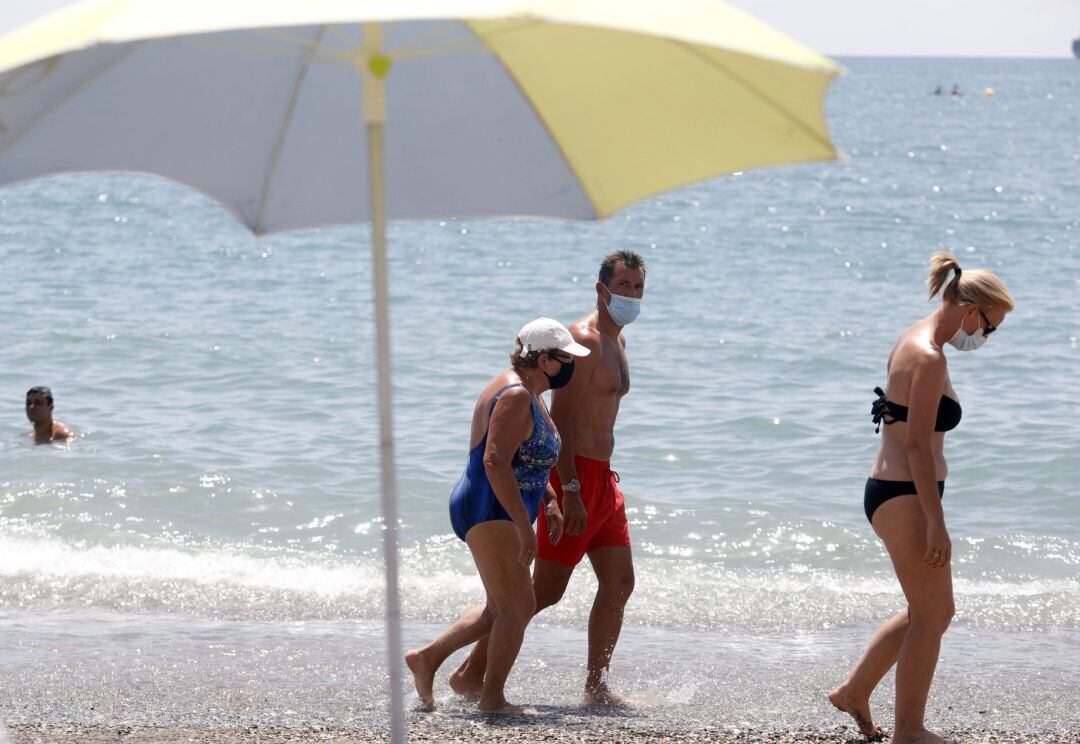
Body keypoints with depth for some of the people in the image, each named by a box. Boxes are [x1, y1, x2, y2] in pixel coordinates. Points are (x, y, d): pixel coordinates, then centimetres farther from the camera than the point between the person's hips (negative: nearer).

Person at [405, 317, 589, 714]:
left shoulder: (531, 394, 16)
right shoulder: (514, 395, -18)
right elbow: (495, 463, -26)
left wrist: (551, 501, 13)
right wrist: (524, 525, -27)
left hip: (500, 515, 11)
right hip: (489, 513, -11)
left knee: (502, 607, 19)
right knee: (518, 607, -10)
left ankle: (427, 658, 25)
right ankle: (492, 699, -4)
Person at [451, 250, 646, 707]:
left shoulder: (616, 341, 16)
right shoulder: (583, 340, -15)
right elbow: (560, 417, -20)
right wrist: (570, 490, -25)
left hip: (601, 477, 9)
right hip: (574, 478, -9)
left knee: (619, 584, 5)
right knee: (546, 590, -7)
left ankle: (596, 687, 9)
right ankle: (471, 674, 1)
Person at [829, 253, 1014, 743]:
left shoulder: (914, 342, 12)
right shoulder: (929, 358, -19)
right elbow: (917, 445, -22)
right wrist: (936, 522, -21)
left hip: (894, 493, 10)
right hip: (905, 498, -10)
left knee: (929, 611, 19)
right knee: (932, 615, -1)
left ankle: (855, 691, 29)